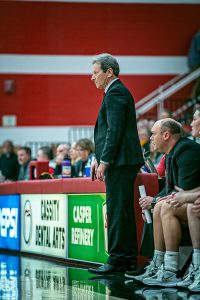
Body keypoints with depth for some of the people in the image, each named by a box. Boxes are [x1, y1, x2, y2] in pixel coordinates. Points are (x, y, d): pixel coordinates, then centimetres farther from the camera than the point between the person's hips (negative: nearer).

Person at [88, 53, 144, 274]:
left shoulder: (115, 93, -11)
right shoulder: (117, 92, 21)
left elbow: (114, 131, -19)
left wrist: (104, 162, -18)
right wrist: (98, 158, 19)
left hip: (120, 162, -11)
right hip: (124, 162, 11)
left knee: (117, 211, -9)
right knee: (123, 211, 12)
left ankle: (117, 260, -9)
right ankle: (129, 259, 16)